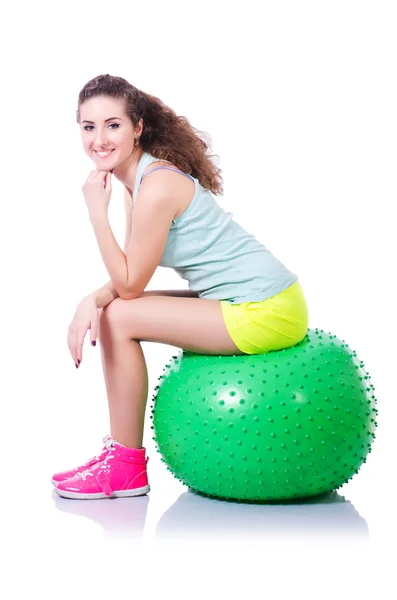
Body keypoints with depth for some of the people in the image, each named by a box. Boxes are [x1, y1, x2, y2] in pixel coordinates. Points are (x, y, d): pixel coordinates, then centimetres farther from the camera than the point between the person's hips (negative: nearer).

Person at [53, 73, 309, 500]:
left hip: (264, 314, -10)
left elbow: (129, 283, -15)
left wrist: (97, 211, -16)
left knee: (120, 318, -12)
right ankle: (120, 448, 18)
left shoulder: (157, 187, -20)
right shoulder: (138, 180, 10)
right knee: (107, 311, 12)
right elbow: (128, 277, 8)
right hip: (249, 302, 10)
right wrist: (94, 300, -12)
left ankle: (127, 466, 1)